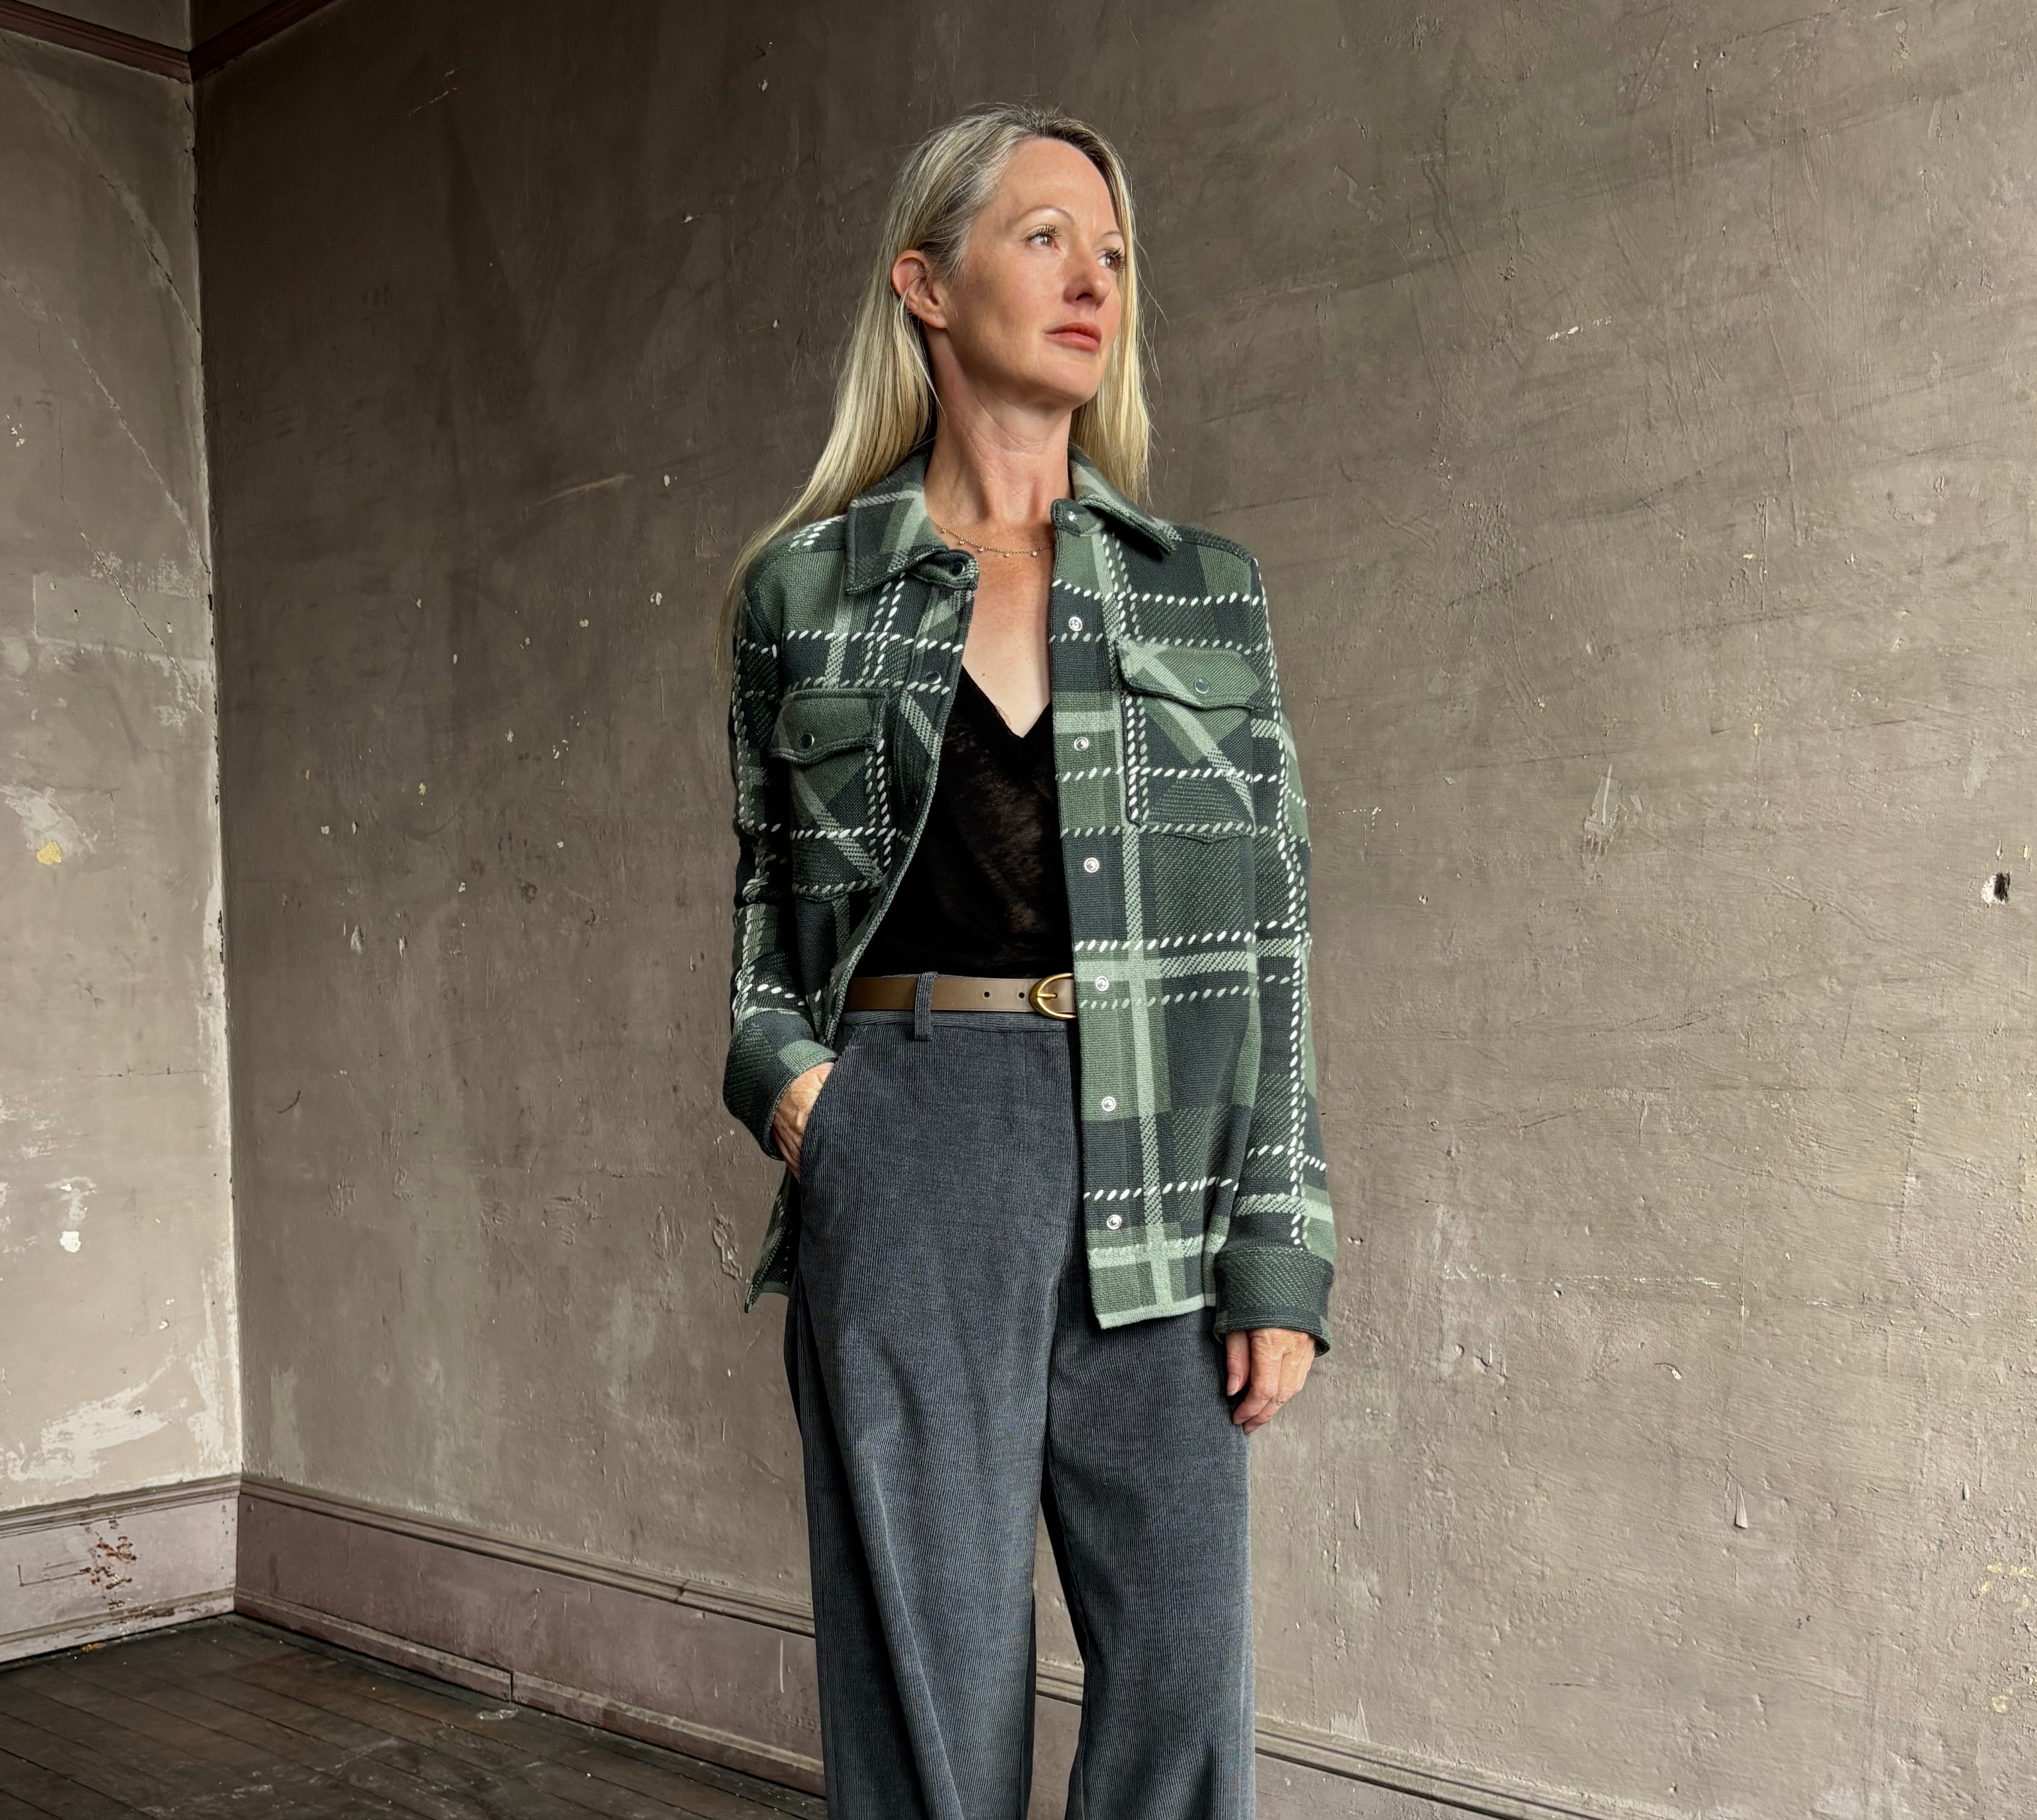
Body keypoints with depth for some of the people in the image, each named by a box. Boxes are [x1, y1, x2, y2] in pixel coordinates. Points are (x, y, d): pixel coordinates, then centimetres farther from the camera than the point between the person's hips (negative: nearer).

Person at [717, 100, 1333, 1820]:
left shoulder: (1208, 589, 8)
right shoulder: (805, 586, 7)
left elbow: (1271, 930, 5)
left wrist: (1279, 1251, -2)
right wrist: (779, 1064, -4)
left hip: (1157, 1162, 1)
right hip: (907, 1152, -1)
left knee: (1184, 1669, 4)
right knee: (931, 1661, 5)